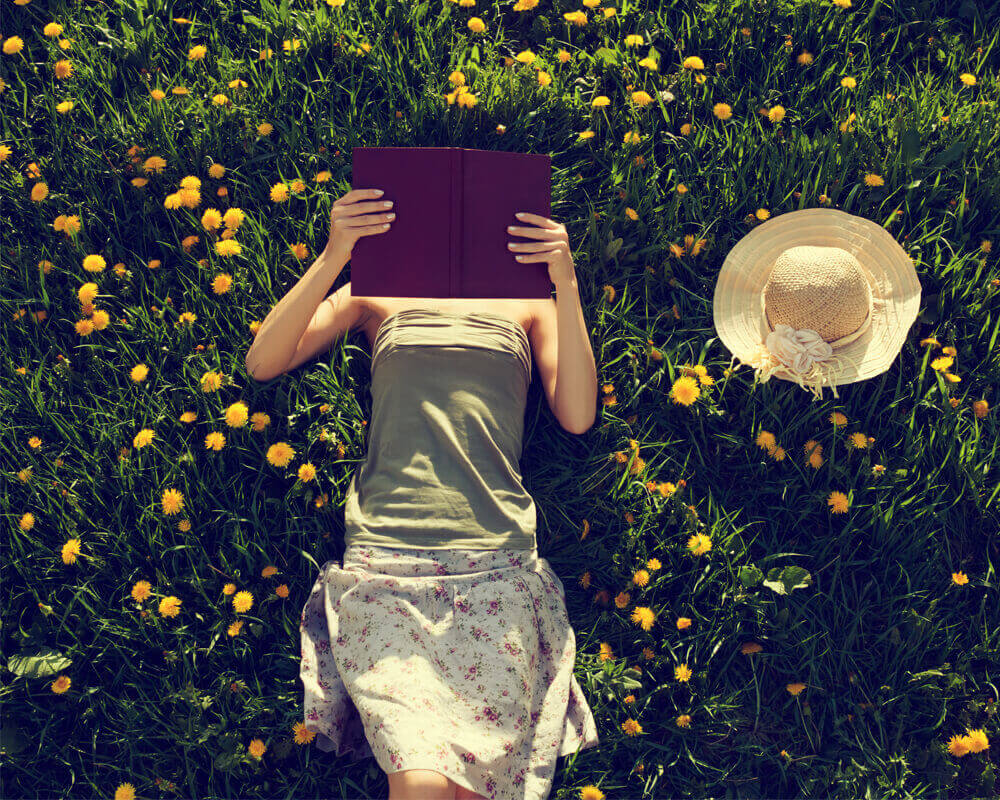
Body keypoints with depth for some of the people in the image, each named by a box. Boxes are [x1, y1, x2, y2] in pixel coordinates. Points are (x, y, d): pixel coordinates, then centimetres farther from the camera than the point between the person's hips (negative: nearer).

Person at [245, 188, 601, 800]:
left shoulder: (526, 302, 19)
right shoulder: (378, 293, 17)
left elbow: (577, 415, 5)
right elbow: (264, 364, 6)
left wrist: (567, 285, -4)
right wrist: (331, 259, -6)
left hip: (497, 566, 1)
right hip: (384, 562, -1)